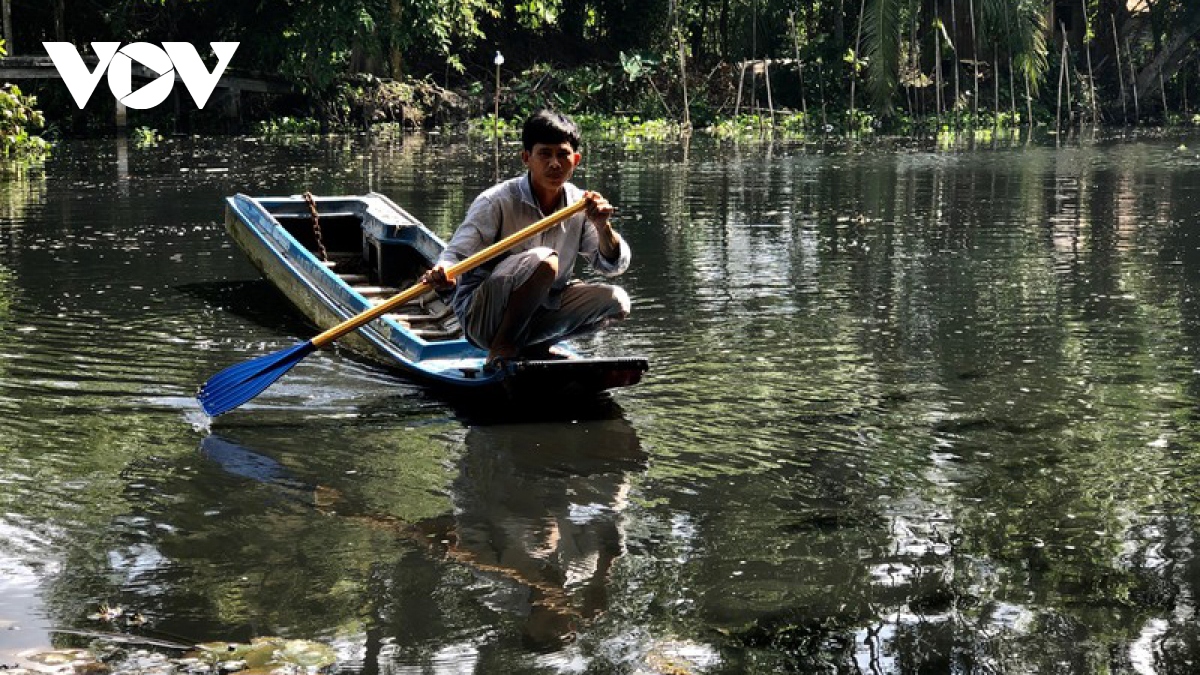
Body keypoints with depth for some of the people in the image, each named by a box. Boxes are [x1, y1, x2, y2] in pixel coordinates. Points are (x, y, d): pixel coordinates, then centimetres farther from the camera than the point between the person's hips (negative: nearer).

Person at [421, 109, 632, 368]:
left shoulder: (579, 203, 1)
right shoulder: (497, 201, -14)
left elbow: (614, 265, -1)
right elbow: (457, 254, -19)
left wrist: (603, 226, -22)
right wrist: (443, 276, -43)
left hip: (538, 312, 6)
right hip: (480, 316, -6)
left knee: (616, 301, -11)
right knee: (544, 260, -32)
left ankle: (535, 347, 1)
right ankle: (501, 348, -18)